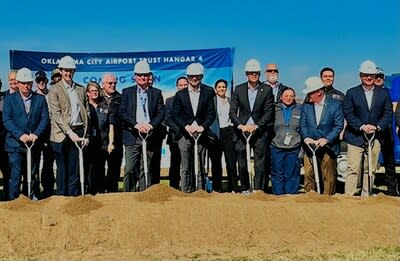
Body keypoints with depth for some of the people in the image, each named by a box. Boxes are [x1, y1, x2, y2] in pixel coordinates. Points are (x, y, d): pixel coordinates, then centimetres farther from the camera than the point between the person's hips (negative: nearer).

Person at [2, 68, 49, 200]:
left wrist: (36, 134, -14)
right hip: (15, 144, -2)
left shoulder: (40, 99, 8)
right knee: (15, 175, -4)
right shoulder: (9, 99, 4)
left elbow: (45, 118, 2)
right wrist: (20, 135, -18)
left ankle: (34, 200, 20)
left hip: (34, 143, 2)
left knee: (33, 175, 10)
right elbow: (6, 119, -5)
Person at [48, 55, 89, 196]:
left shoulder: (81, 89, 13)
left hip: (78, 133, 3)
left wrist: (86, 134, 6)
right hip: (61, 134, -3)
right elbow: (56, 115, -9)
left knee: (75, 169, 4)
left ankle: (74, 197, 10)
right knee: (62, 169, 3)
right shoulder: (54, 90, 0)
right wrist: (69, 132, -18)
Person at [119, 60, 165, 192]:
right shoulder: (127, 92, 10)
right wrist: (136, 124, -14)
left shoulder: (156, 93, 12)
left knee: (146, 169, 4)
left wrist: (151, 125, -12)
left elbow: (161, 113, 5)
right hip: (132, 136, -1)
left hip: (149, 135, 1)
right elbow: (122, 113, 0)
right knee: (130, 169, -5)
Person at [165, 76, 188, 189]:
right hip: (176, 138, 0)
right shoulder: (170, 101, 12)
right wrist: (180, 129, -11)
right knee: (175, 166, 1)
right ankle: (173, 188, 5)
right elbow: (167, 119, 3)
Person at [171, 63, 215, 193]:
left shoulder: (207, 93, 8)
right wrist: (186, 126, -12)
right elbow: (175, 115, 3)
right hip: (185, 135, 0)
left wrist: (203, 126, -12)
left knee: (200, 169, 2)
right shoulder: (180, 95, 8)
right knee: (185, 169, 0)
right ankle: (185, 193, 4)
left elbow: (211, 114, 3)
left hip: (201, 134, 0)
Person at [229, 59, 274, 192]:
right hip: (241, 131, 2)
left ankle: (259, 191, 1)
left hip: (260, 131, -2)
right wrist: (240, 125, -12)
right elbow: (232, 111, 3)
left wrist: (256, 126, -12)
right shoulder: (238, 89, 7)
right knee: (241, 165, 5)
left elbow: (269, 112, -2)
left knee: (260, 164, -5)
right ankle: (245, 190, 18)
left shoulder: (267, 90, 3)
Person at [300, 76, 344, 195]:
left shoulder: (335, 105, -3)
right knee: (308, 175, 3)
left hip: (328, 147, -3)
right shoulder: (306, 106, 7)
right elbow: (303, 125, 6)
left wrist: (326, 139, -17)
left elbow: (339, 126, -5)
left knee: (328, 178, 3)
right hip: (310, 146, 3)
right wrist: (306, 137, -13)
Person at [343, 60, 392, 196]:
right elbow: (348, 113, -4)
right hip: (355, 137, -2)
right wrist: (362, 127, -16)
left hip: (375, 137, 3)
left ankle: (366, 196, 18)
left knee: (370, 170, 8)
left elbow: (388, 114, 5)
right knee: (353, 170, -5)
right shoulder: (351, 93, 3)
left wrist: (377, 127, -12)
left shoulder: (384, 93, 9)